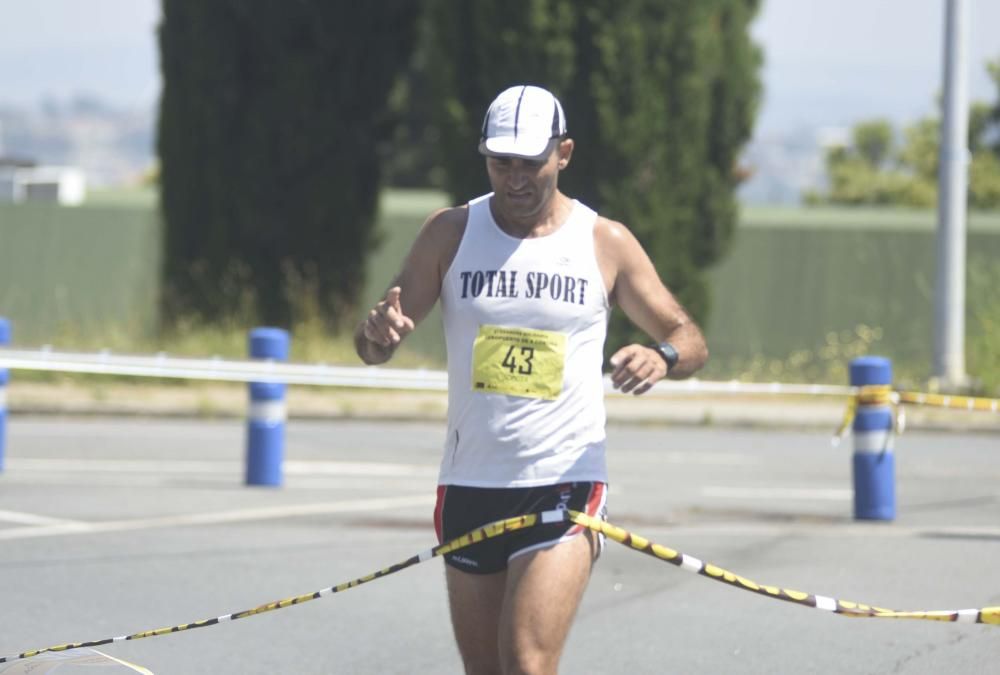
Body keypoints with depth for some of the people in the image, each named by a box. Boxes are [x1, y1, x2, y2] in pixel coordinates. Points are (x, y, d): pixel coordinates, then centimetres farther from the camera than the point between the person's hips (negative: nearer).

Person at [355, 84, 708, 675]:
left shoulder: (606, 243, 1)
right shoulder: (451, 233, 4)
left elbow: (690, 339, 6)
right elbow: (375, 347, 4)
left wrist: (663, 357, -18)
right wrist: (378, 334, -22)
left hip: (566, 484, -3)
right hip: (469, 486, 3)